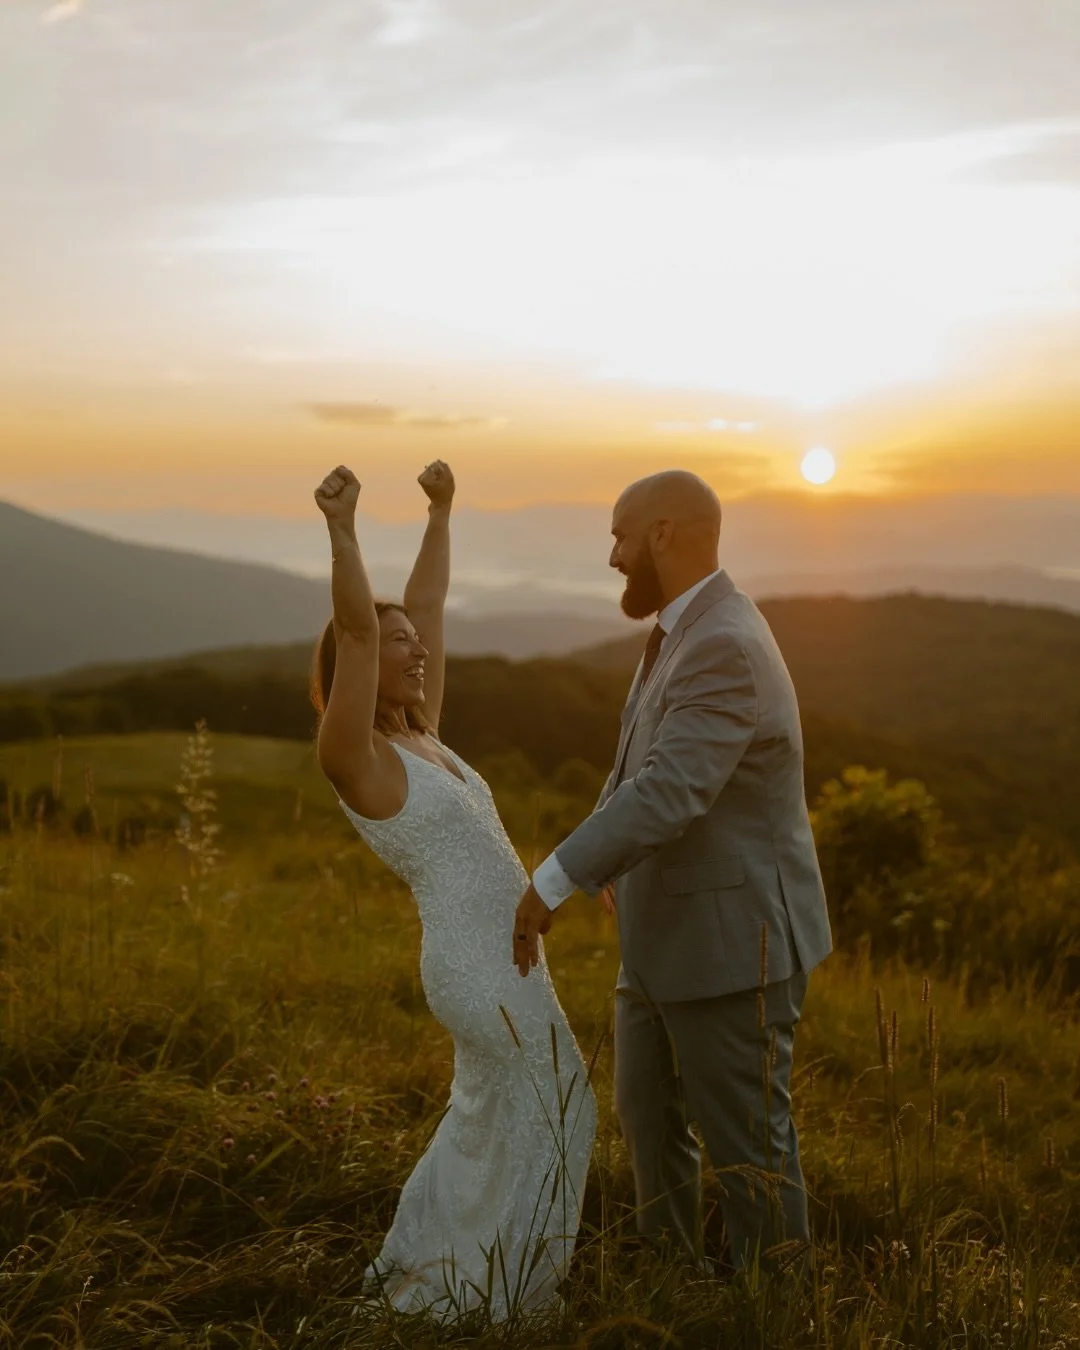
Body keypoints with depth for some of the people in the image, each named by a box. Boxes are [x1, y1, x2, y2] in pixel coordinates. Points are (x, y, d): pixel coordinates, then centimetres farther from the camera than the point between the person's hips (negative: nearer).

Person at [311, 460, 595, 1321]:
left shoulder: (418, 736, 9)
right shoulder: (351, 754, -14)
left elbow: (428, 604, 16)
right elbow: (356, 629, -28)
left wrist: (441, 512, 20)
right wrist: (342, 529, -35)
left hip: (499, 953, 9)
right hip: (478, 963, -9)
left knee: (491, 1114, 21)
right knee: (549, 1113, 3)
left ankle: (420, 1268, 35)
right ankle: (484, 1297, 17)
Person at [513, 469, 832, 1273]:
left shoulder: (724, 648, -24)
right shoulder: (688, 630, 9)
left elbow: (669, 790, -33)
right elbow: (639, 766, 18)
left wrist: (554, 883, -31)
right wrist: (607, 873, 12)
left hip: (734, 939, -10)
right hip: (669, 933, 10)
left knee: (746, 1137, 5)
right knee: (647, 1112, 22)